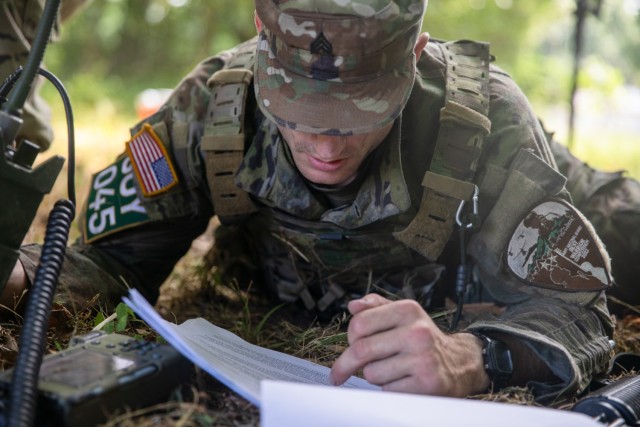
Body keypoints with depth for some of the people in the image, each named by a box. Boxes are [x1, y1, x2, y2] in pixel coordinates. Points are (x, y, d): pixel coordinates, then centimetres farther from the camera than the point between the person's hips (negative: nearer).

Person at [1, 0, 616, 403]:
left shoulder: (486, 119, -36)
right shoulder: (213, 104, -30)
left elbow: (576, 309, -36)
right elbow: (114, 259, -22)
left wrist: (468, 359, -59)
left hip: (454, 321, -1)